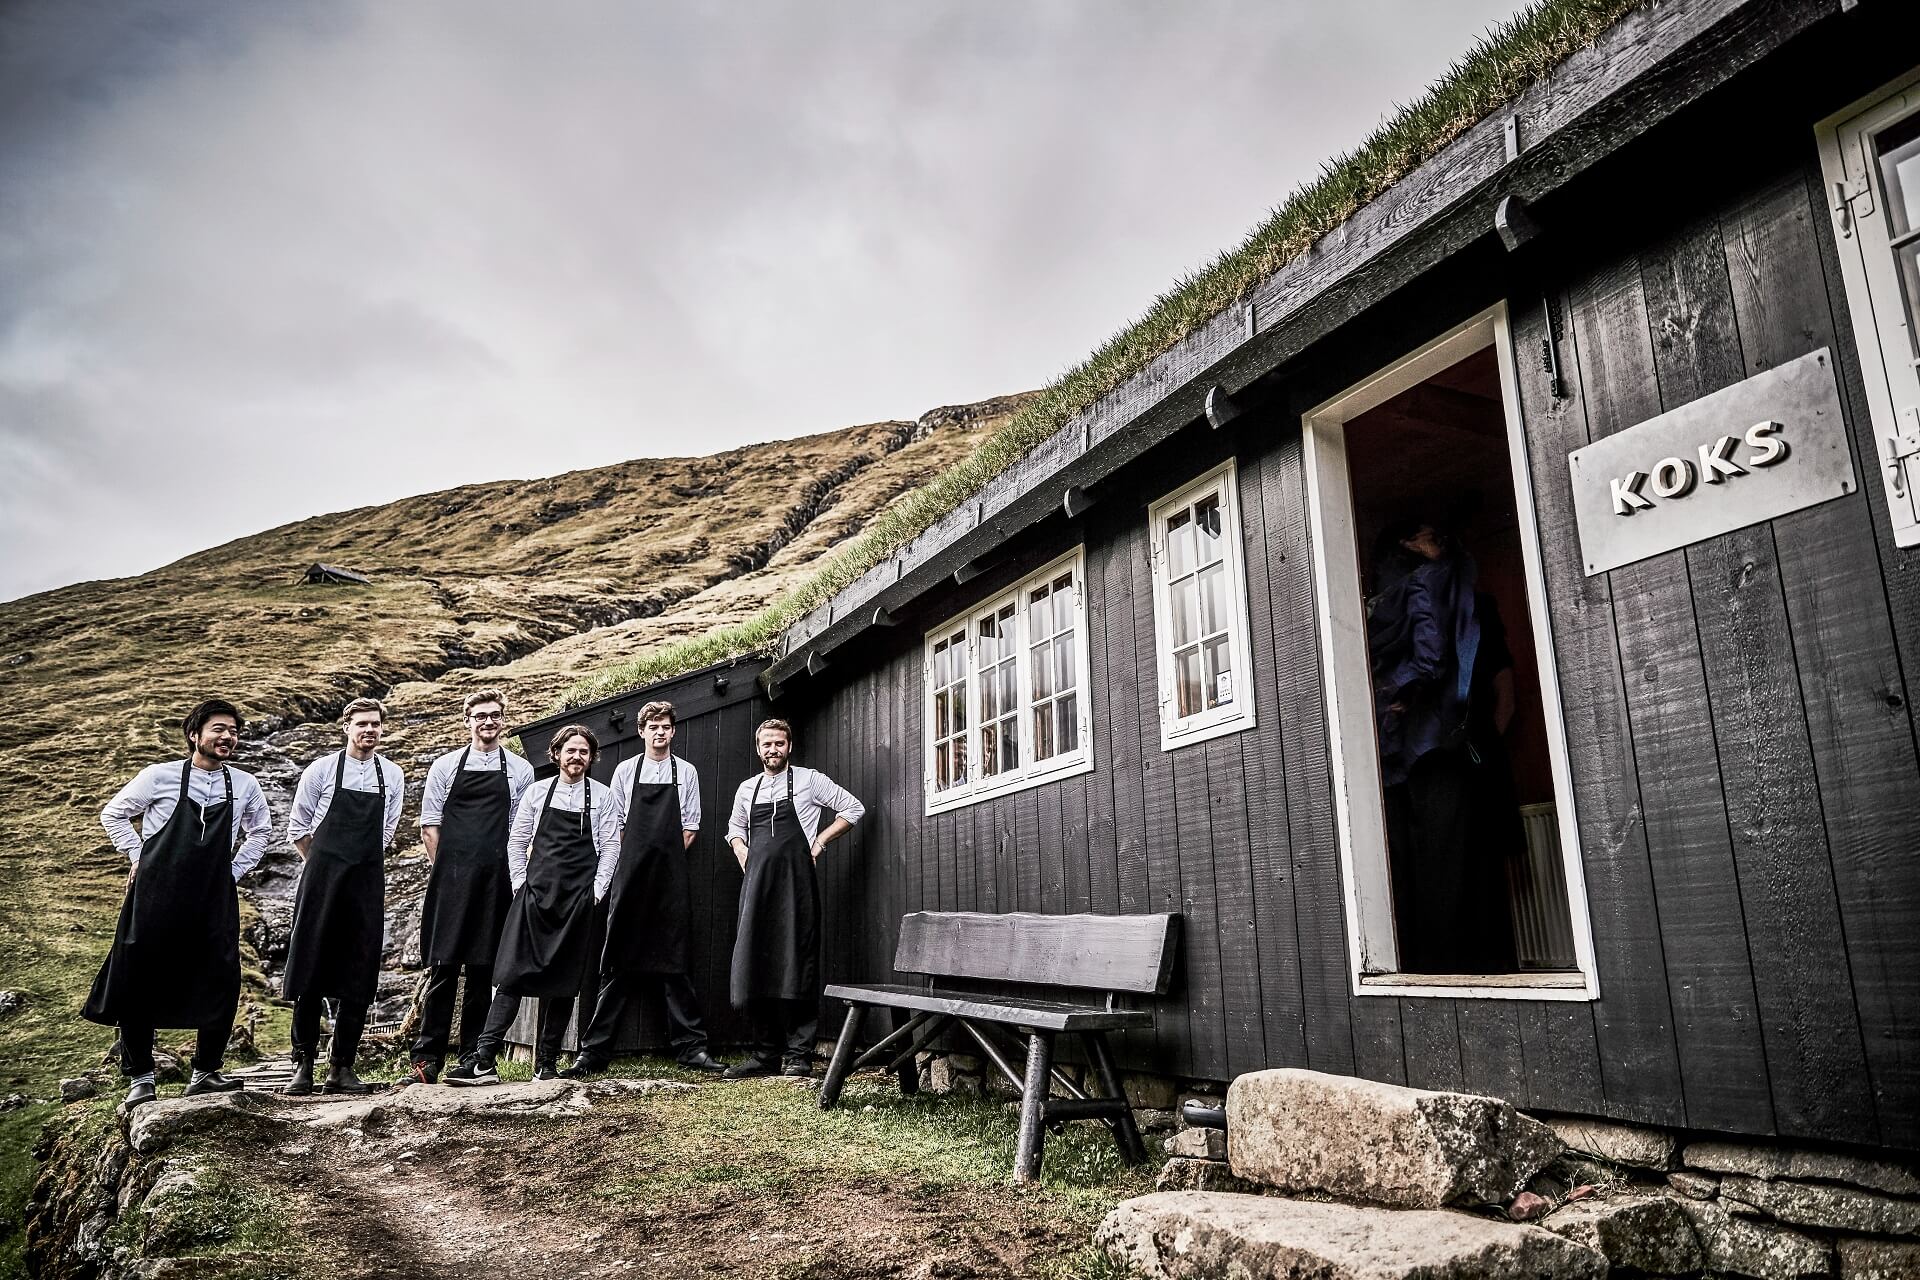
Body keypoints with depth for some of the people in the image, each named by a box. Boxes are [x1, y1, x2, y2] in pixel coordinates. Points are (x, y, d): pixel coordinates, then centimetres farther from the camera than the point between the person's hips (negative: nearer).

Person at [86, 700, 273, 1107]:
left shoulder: (245, 785, 2)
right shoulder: (160, 776, -6)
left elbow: (260, 830, 19)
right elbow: (113, 813, 8)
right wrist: (138, 858, 3)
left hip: (215, 902, 2)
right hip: (156, 898, -2)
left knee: (221, 985, 0)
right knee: (141, 985, 4)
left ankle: (206, 1072, 14)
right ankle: (139, 1078, 17)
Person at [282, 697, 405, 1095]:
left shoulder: (392, 776, 8)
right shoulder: (322, 770, 0)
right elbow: (297, 828, 9)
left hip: (368, 883, 2)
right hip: (321, 879, -2)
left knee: (359, 978, 1)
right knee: (311, 972, 0)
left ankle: (341, 1067, 8)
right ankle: (303, 1064, 8)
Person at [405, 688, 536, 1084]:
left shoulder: (520, 771, 8)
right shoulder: (446, 766, 7)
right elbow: (429, 826, 8)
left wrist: (511, 875, 2)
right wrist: (443, 870, 2)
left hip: (495, 881, 1)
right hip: (450, 879, -1)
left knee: (484, 970, 5)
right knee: (443, 967, -3)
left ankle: (472, 1057, 13)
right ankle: (426, 1059, 4)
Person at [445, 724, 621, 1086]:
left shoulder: (602, 796, 6)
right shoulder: (537, 792, 8)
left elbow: (610, 846, 3)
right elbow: (517, 841, 10)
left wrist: (595, 891, -4)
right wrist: (520, 884, 1)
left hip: (579, 899, 0)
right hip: (535, 893, 0)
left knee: (564, 982, 3)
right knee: (512, 975, -8)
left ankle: (545, 1065, 10)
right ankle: (483, 1060, -9)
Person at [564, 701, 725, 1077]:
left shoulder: (686, 772, 8)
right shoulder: (625, 771, 7)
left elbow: (690, 827, 8)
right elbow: (614, 824, 10)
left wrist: (665, 860, 0)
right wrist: (638, 861, 3)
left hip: (670, 879, 0)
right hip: (630, 876, 0)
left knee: (673, 962, 2)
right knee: (618, 963, 0)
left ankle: (691, 1047, 6)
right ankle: (594, 1051, 5)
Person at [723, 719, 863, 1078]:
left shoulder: (809, 780, 3)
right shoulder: (746, 789, 16)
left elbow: (853, 809, 7)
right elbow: (735, 829, 32)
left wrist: (821, 839, 0)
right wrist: (742, 853, 12)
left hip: (795, 884, -4)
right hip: (757, 883, 5)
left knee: (796, 964, -7)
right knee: (754, 965, 2)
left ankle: (798, 1055, -2)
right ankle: (766, 1054, 12)